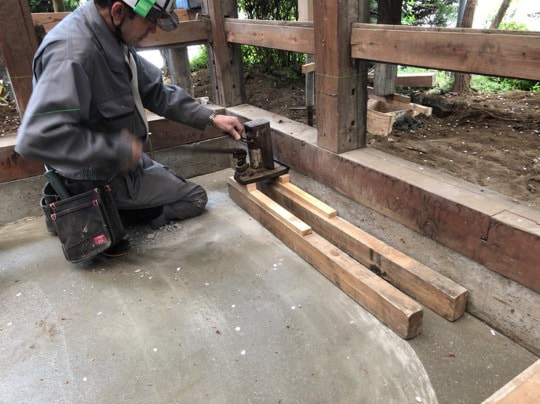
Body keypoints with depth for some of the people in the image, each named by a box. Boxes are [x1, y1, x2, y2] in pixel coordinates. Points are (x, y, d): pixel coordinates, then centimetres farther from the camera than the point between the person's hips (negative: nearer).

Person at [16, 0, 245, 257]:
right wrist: (118, 149, -31)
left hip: (120, 160, 9)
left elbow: (155, 91, 4)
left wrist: (210, 117, -3)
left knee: (176, 186, 29)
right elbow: (35, 138, -39)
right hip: (98, 178, -9)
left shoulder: (112, 38, -5)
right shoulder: (72, 52, -32)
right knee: (195, 198, 5)